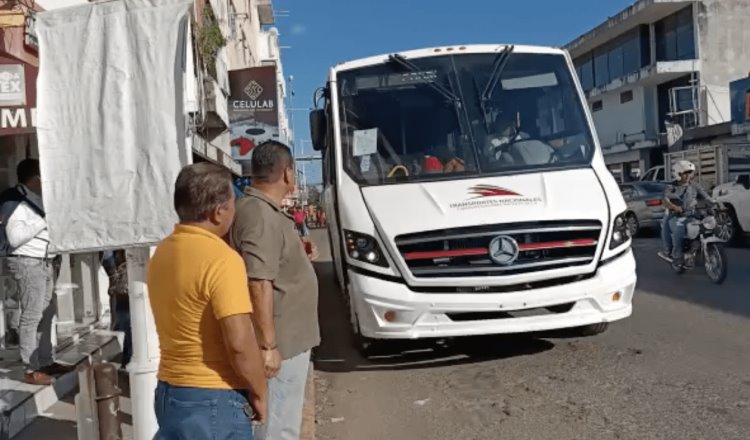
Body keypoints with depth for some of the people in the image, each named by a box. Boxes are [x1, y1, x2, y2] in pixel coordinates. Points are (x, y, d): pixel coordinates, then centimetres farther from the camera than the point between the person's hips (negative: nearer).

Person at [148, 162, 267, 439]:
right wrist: (259, 392, -10)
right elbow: (239, 343, -23)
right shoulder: (221, 259, -21)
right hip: (213, 399, -8)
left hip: (169, 390, 8)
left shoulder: (161, 253, 6)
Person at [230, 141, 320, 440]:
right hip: (281, 343, -10)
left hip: (289, 339, 10)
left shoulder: (265, 210, 11)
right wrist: (268, 345, -26)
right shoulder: (260, 215, -21)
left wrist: (298, 255, 15)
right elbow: (259, 283, -27)